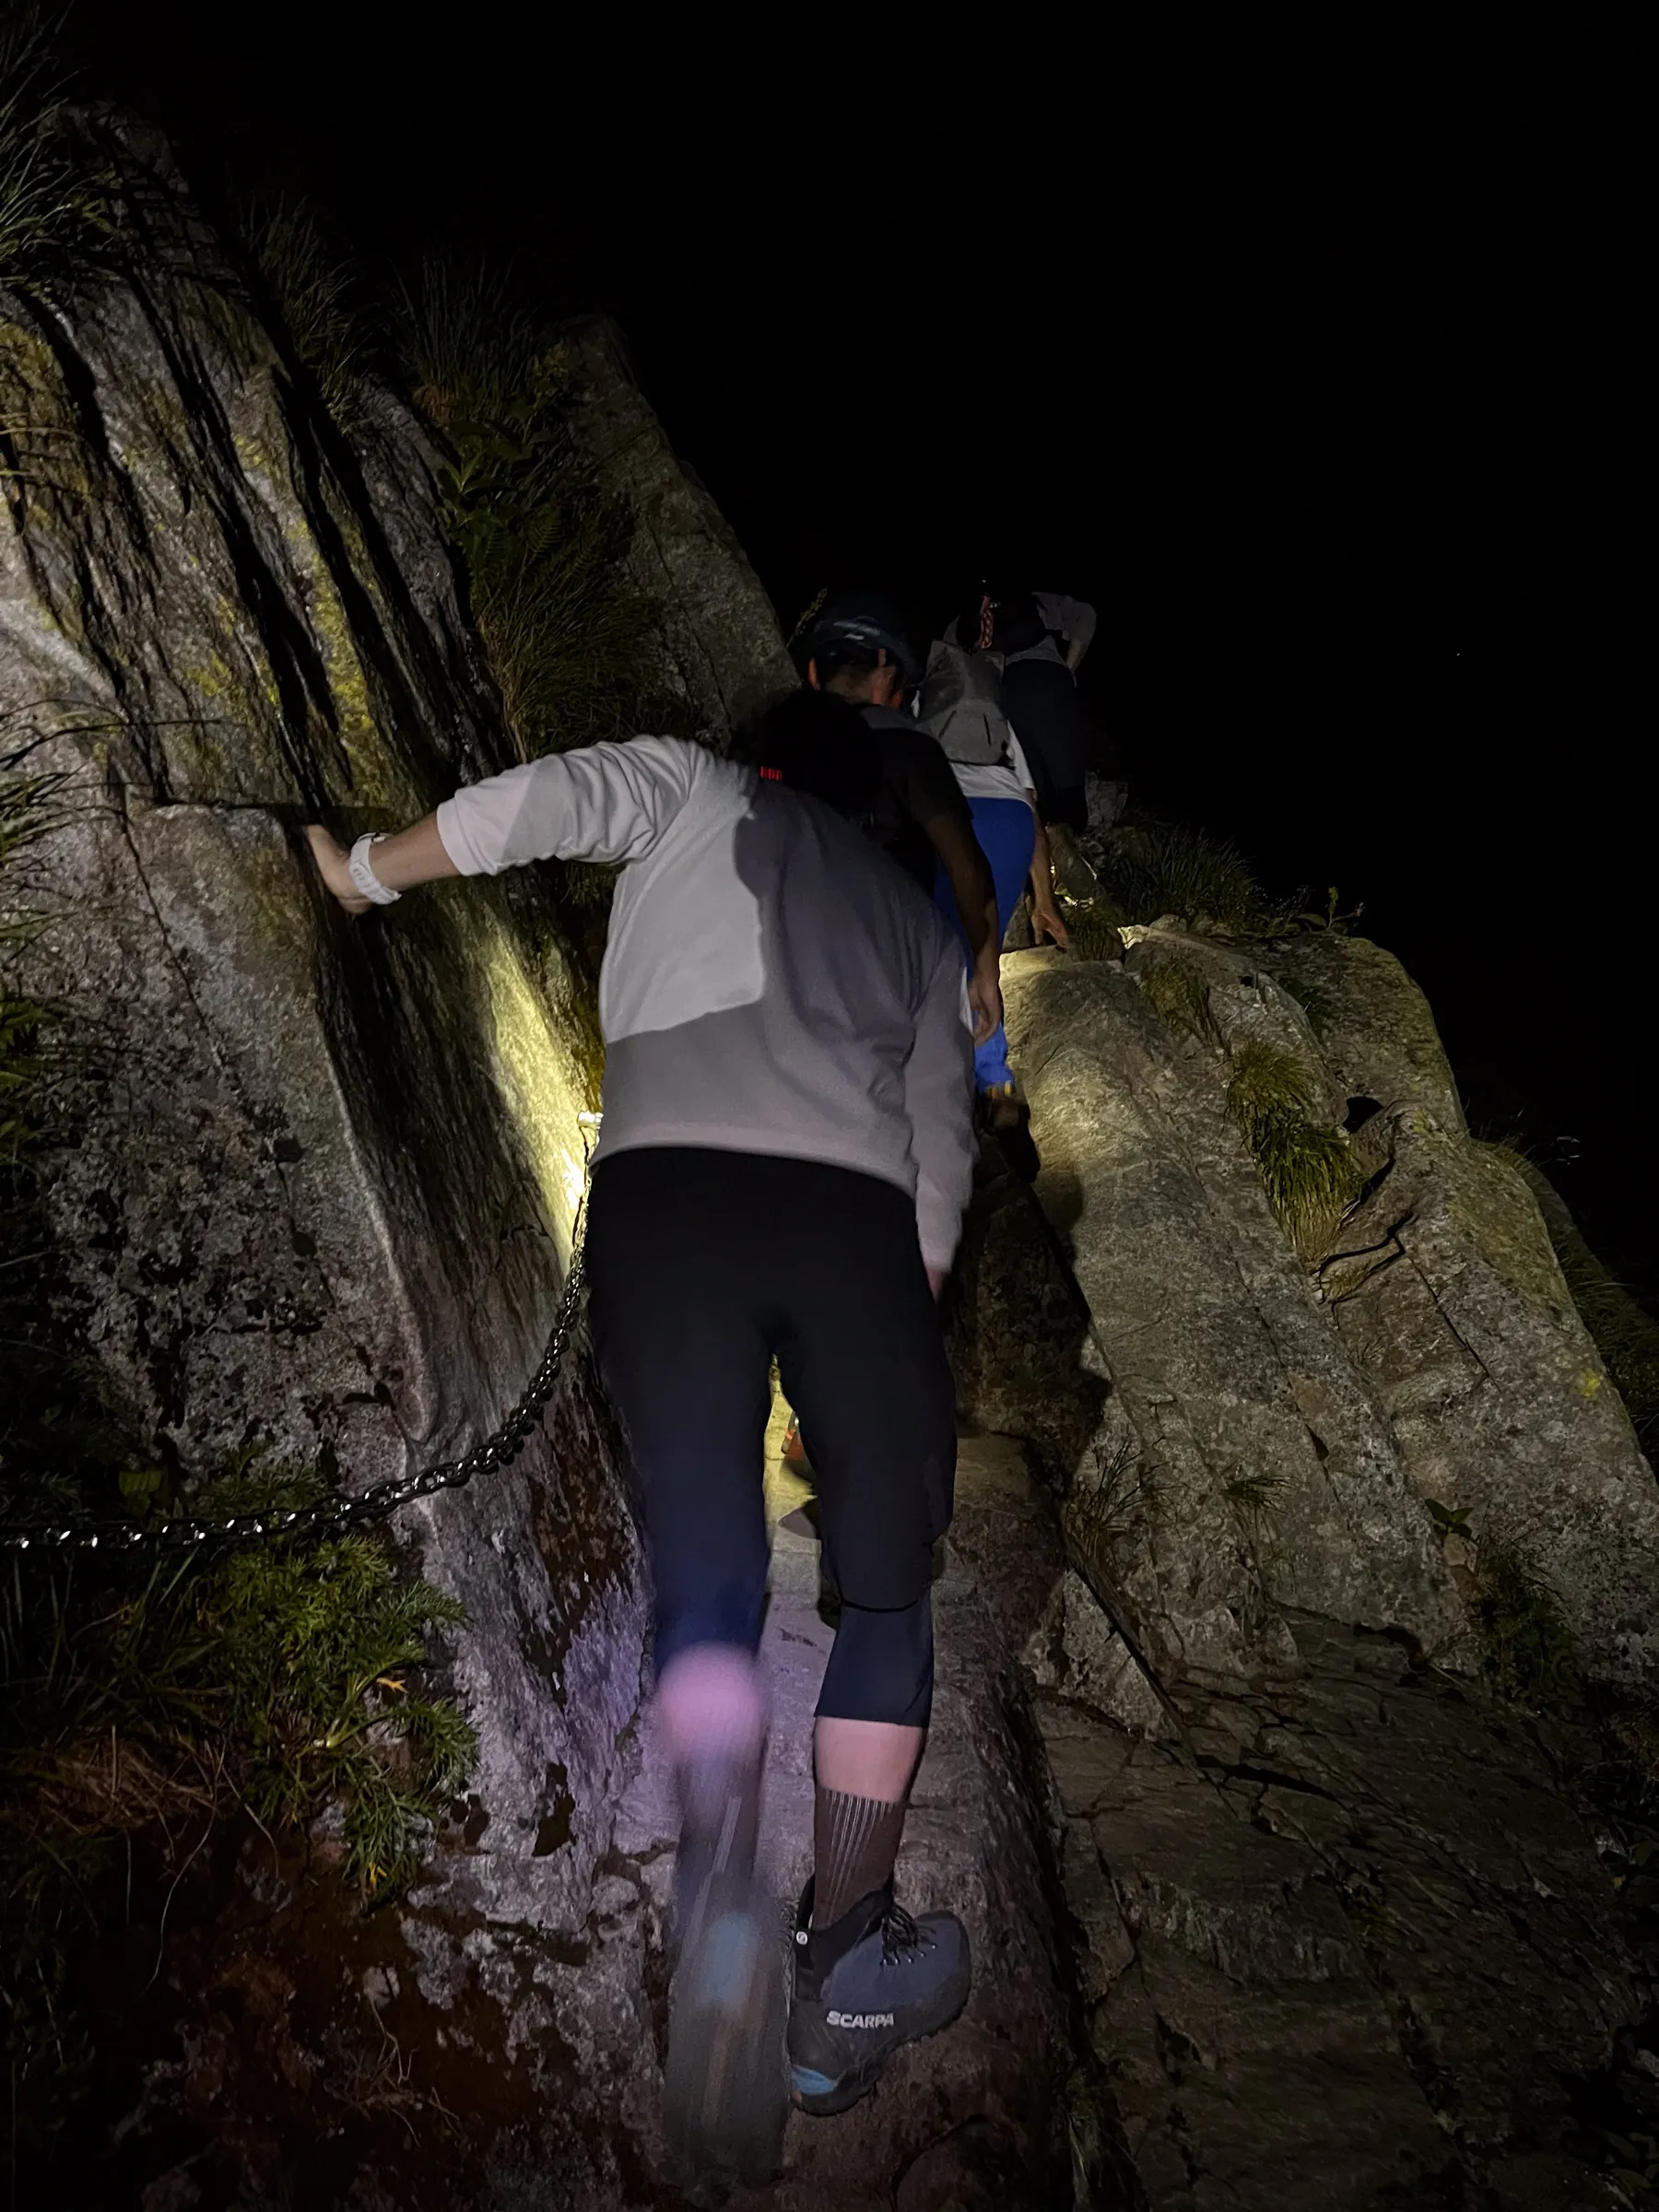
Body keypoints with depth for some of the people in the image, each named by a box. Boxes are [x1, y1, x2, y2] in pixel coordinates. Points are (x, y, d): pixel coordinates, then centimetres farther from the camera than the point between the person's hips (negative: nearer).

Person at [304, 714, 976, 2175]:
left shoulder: (702, 787, 23)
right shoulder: (918, 918, 31)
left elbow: (537, 802, 5)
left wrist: (367, 873, 19)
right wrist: (910, 1296, 33)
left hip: (666, 1187, -1)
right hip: (858, 1214, 2)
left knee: (707, 1573, 2)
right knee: (887, 1591, 11)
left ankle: (727, 1889, -20)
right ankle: (844, 1974, 12)